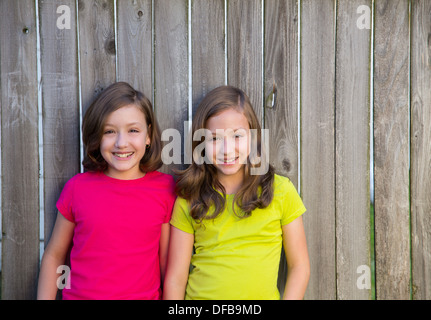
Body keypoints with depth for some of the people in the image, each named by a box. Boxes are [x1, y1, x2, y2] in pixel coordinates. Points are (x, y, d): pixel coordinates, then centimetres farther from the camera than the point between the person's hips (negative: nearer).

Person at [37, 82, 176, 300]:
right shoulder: (77, 187, -6)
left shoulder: (165, 188, -6)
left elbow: (167, 261, -1)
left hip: (146, 295, 0)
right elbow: (53, 256, 1)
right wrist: (44, 298, -3)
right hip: (79, 295, 0)